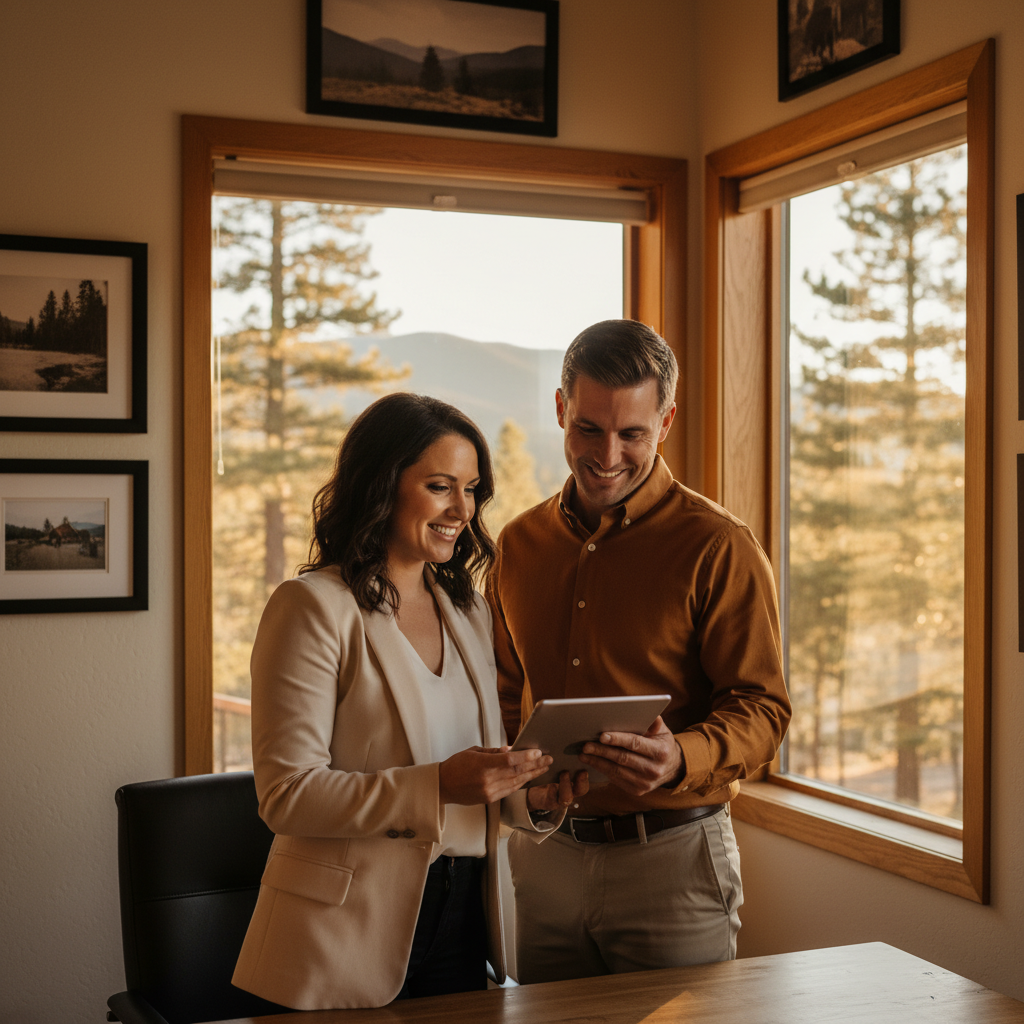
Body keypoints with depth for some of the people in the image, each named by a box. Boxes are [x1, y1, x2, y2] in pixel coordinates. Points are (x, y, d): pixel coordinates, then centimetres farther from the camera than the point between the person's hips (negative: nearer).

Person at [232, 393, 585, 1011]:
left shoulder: (469, 612, 11)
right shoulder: (314, 608, -11)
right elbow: (285, 795, -17)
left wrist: (531, 797, -6)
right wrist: (436, 786, -26)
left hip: (460, 925, 6)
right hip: (347, 936, -6)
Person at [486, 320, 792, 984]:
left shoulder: (719, 547, -8)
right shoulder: (519, 544, 9)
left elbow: (762, 708, -10)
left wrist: (680, 760, -28)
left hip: (671, 858, -4)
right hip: (544, 855, 5)